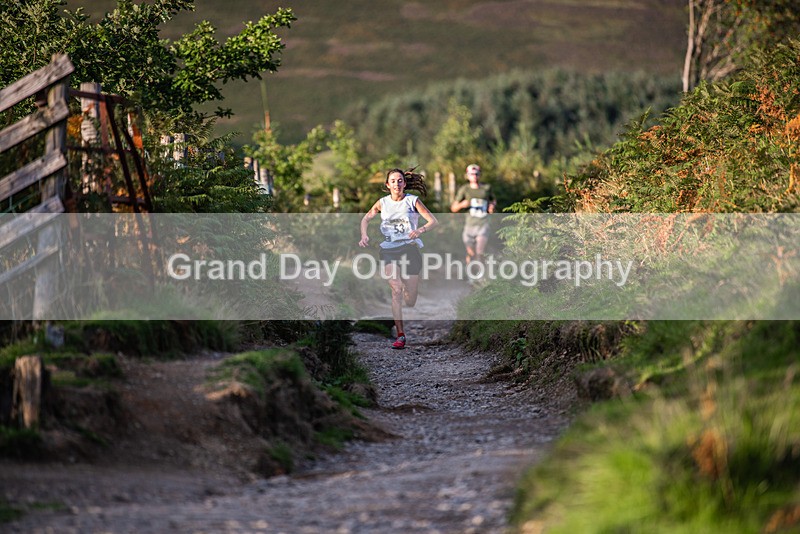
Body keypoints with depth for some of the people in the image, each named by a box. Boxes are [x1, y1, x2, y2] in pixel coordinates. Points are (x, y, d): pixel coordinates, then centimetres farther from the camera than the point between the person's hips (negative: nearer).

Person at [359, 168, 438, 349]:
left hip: (410, 248, 0)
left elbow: (433, 221, -5)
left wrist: (420, 230, -25)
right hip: (389, 250, 0)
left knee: (410, 299, 4)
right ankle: (400, 335, -20)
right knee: (396, 290, -20)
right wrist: (364, 235, -9)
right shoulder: (383, 203, 6)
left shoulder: (412, 201, -1)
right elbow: (366, 218, 12)